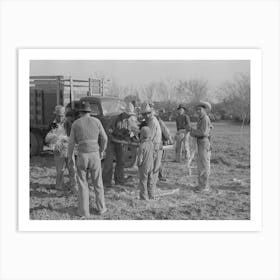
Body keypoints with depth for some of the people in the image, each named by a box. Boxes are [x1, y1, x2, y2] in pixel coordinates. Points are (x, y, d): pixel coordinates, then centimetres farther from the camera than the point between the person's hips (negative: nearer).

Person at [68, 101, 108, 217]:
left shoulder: (75, 123, 0)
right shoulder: (96, 121, 2)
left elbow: (71, 142, 1)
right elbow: (104, 138, 4)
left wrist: (69, 157, 13)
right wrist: (102, 151, 21)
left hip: (82, 156, -1)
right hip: (94, 155, 1)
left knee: (82, 184, 11)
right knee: (98, 182, 17)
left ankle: (84, 211, 10)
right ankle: (101, 208, 22)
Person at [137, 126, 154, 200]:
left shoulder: (142, 146, -24)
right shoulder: (151, 143, -3)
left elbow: (140, 159, -20)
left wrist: (138, 164, -3)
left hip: (143, 167, -6)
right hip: (151, 165, 6)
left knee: (143, 182, 5)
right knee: (150, 182, 16)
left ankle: (144, 197, 11)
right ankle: (151, 196, 24)